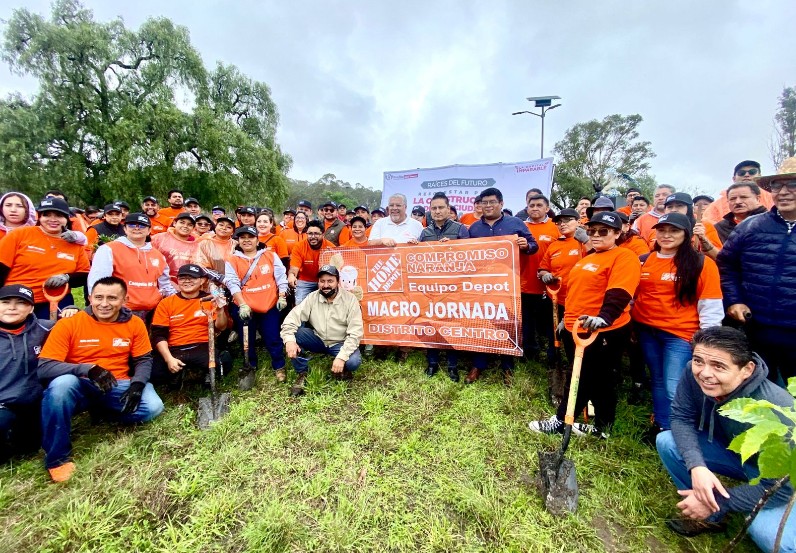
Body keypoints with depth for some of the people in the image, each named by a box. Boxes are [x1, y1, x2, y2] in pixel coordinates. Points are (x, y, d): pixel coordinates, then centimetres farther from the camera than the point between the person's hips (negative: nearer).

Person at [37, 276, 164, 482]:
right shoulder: (69, 323, -9)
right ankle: (57, 457, -15)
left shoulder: (134, 324, -4)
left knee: (153, 407, -23)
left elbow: (144, 360, 2)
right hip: (80, 386, -1)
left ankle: (100, 411, 7)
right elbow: (44, 367, -14)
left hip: (118, 386, 2)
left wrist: (137, 385, -17)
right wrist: (88, 369, -30)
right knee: (61, 384, -36)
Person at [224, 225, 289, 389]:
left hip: (269, 305, 0)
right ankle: (250, 369, 30)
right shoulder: (233, 261, 2)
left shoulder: (271, 256, 6)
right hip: (244, 307, 0)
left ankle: (279, 367, 23)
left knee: (273, 339, 3)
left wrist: (282, 297, -6)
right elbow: (233, 283, -8)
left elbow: (280, 277, 3)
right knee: (248, 341, 11)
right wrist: (242, 304, -18)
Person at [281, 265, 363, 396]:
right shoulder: (312, 297, -8)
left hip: (340, 343, -3)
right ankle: (301, 375, -5)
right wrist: (289, 340, -33)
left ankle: (341, 369, 7)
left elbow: (355, 333, -20)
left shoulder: (350, 299, -16)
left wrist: (341, 357, -30)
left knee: (353, 361, -32)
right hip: (317, 340, 3)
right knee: (294, 333, -21)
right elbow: (291, 318, -13)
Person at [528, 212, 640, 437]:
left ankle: (560, 421, 19)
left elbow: (618, 294, -27)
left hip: (604, 332, -9)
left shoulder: (624, 257, -11)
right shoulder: (587, 258, 16)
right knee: (596, 380, 19)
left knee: (585, 380, 5)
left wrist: (604, 317, -42)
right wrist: (567, 318, 24)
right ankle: (601, 426, 33)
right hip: (575, 329, 9)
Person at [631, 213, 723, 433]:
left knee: (674, 389, -6)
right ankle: (661, 427, 31)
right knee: (658, 381, 16)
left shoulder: (701, 263, -6)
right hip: (646, 330, 4)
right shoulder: (644, 261, 6)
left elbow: (711, 306, -7)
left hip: (680, 333, -4)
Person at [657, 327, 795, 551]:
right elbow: (681, 418, -15)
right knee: (667, 443, -15)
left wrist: (717, 502, -23)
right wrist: (696, 466, -32)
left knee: (768, 535, -30)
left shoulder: (773, 412, -37)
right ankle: (711, 518, 7)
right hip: (734, 450, 5)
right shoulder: (693, 373, -26)